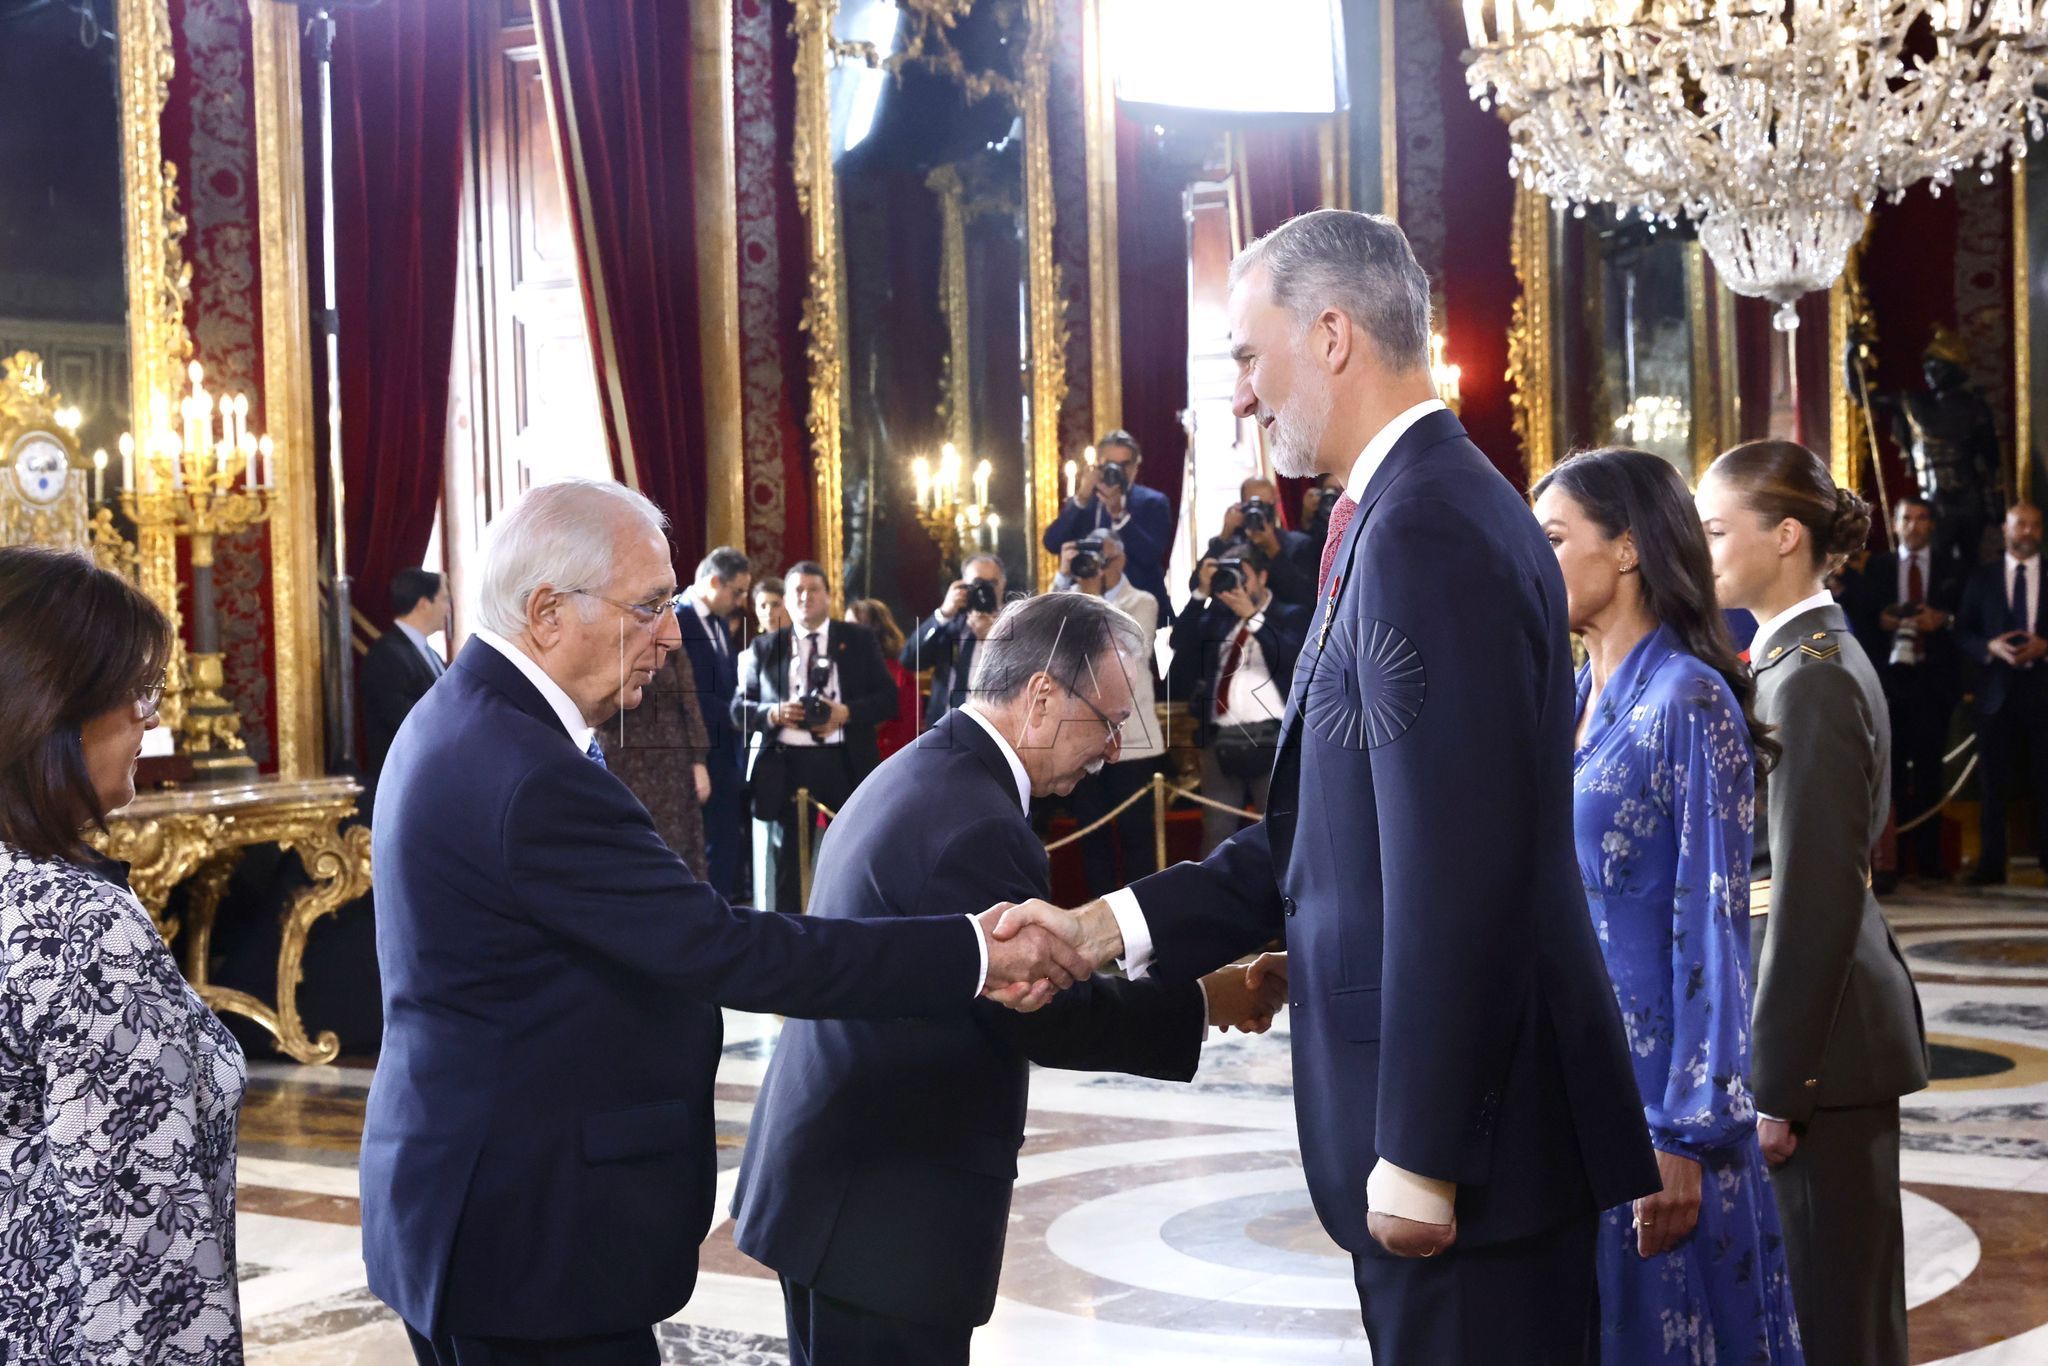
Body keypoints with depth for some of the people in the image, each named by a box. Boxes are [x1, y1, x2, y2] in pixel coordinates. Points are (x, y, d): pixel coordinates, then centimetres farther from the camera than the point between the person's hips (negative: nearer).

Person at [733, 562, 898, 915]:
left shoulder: (860, 640, 8)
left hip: (843, 765, 0)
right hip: (784, 766, 1)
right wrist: (772, 713, -13)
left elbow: (888, 698, 4)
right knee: (784, 870, 5)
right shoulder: (765, 648, 9)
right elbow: (739, 708, 8)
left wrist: (847, 712, -13)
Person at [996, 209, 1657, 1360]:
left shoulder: (1425, 532, -19)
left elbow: (1452, 881, -24)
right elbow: (1324, 836, 13)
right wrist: (1106, 928, 8)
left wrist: (1417, 1156, -20)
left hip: (1473, 1132, -10)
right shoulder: (1418, 511, 12)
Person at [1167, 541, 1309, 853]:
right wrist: (1202, 594, -2)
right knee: (1217, 834, 2)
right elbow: (1181, 643, 3)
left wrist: (1252, 616, -12)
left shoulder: (1291, 616, 8)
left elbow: (1293, 658, -10)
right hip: (1220, 738, 4)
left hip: (1271, 737, -4)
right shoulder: (1217, 617, 17)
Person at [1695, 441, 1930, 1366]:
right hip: (1834, 1011, 10)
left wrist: (1772, 1081, -19)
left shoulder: (1810, 680, -17)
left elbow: (1814, 896, -21)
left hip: (1820, 1026, -10)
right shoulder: (1808, 656, 13)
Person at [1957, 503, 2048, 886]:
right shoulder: (1982, 578, 10)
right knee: (1992, 782, 1)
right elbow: (1962, 633, 7)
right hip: (1997, 692, 1)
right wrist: (1991, 648, -11)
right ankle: (1991, 865, 3)